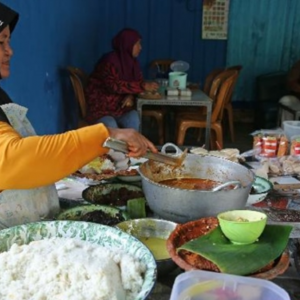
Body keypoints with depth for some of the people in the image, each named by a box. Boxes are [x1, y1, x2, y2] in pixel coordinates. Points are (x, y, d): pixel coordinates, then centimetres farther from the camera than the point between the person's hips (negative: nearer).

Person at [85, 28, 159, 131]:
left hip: (120, 106, 5)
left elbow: (138, 81, 7)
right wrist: (143, 86, -29)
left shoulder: (133, 62, 4)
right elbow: (114, 85, -28)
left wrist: (131, 96, -17)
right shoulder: (109, 60, -18)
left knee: (134, 119, -26)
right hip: (100, 107, -5)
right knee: (111, 127, -33)